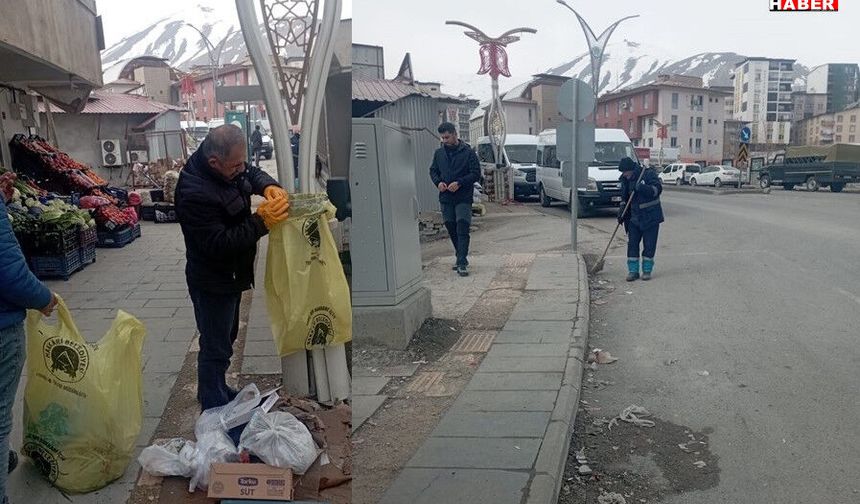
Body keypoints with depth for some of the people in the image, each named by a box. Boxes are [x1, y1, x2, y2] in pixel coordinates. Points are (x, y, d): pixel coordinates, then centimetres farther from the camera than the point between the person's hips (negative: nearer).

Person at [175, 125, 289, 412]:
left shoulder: (228, 166, -6)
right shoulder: (194, 194, -32)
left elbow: (252, 173, 12)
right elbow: (219, 244, -30)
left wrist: (269, 187, -10)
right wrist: (261, 222, -34)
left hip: (230, 275, 10)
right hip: (212, 283, -10)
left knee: (226, 335, 25)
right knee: (216, 348, 5)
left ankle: (215, 392, 45)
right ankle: (214, 408, 23)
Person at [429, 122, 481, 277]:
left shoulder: (468, 152, -4)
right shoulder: (439, 153, 10)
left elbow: (476, 173, -6)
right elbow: (433, 170, 18)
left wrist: (459, 183, -18)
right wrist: (438, 182, -3)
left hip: (463, 198, -5)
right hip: (446, 198, 5)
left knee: (462, 230, -11)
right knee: (452, 230, 11)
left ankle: (462, 263, -11)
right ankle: (461, 258, 26)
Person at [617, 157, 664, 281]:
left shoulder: (649, 174, -10)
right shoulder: (626, 180, 7)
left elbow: (658, 189, -20)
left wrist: (642, 188, -34)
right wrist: (622, 210, 3)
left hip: (651, 217, -5)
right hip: (634, 218, 5)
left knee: (649, 245, 2)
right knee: (632, 244, 1)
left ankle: (647, 270, 13)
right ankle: (633, 271, 8)